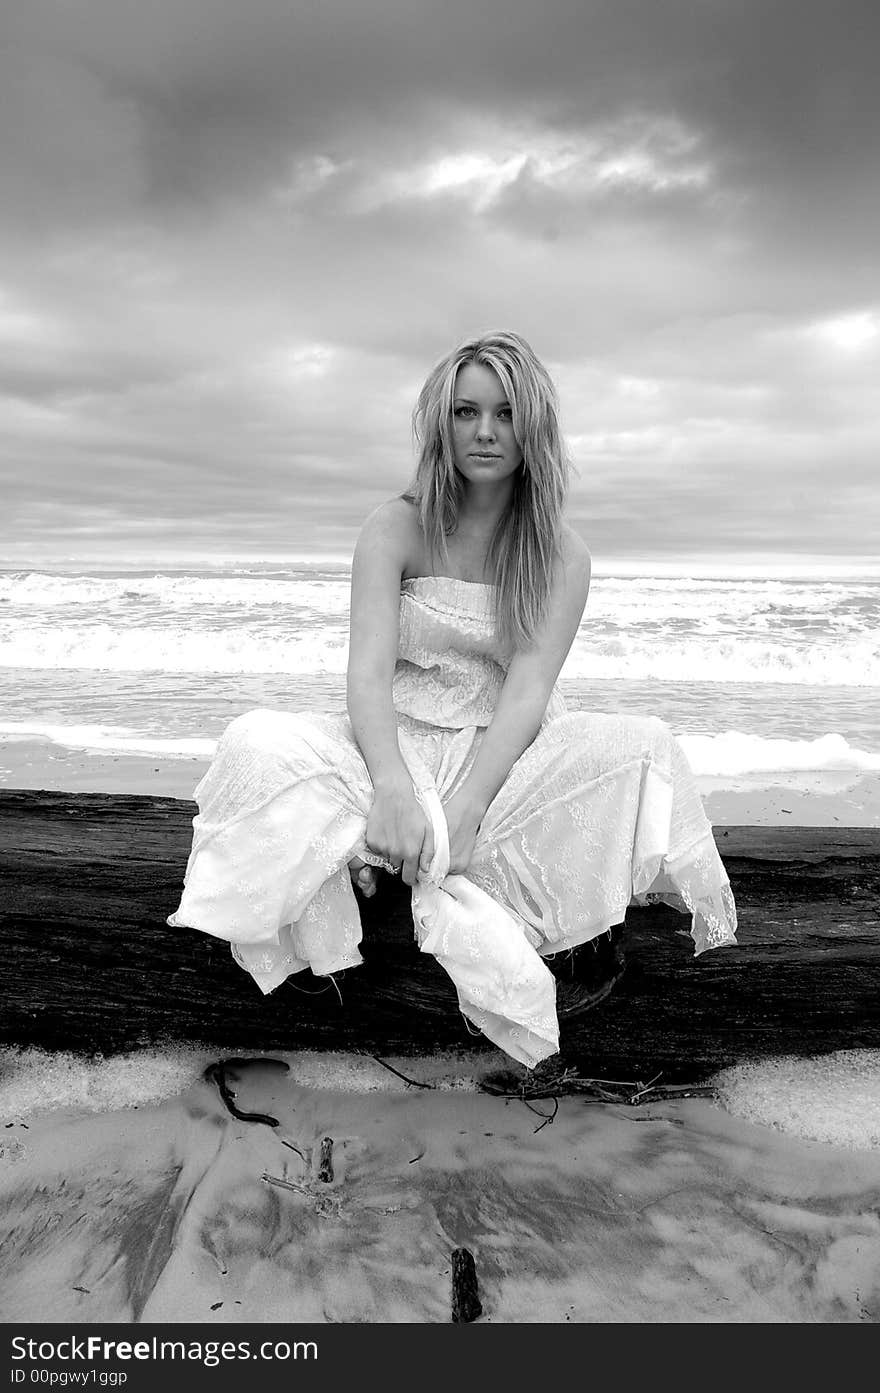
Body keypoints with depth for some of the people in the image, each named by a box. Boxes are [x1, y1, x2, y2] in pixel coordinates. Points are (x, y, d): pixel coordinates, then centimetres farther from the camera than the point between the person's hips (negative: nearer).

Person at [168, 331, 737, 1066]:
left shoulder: (563, 555, -2)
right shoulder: (396, 529, -3)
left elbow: (528, 691, -14)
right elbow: (368, 672, -15)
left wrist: (462, 809, -30)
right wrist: (393, 787, -35)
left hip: (503, 760, 1)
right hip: (396, 750, 0)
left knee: (645, 748, -25)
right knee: (257, 746, -26)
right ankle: (455, 895, -29)